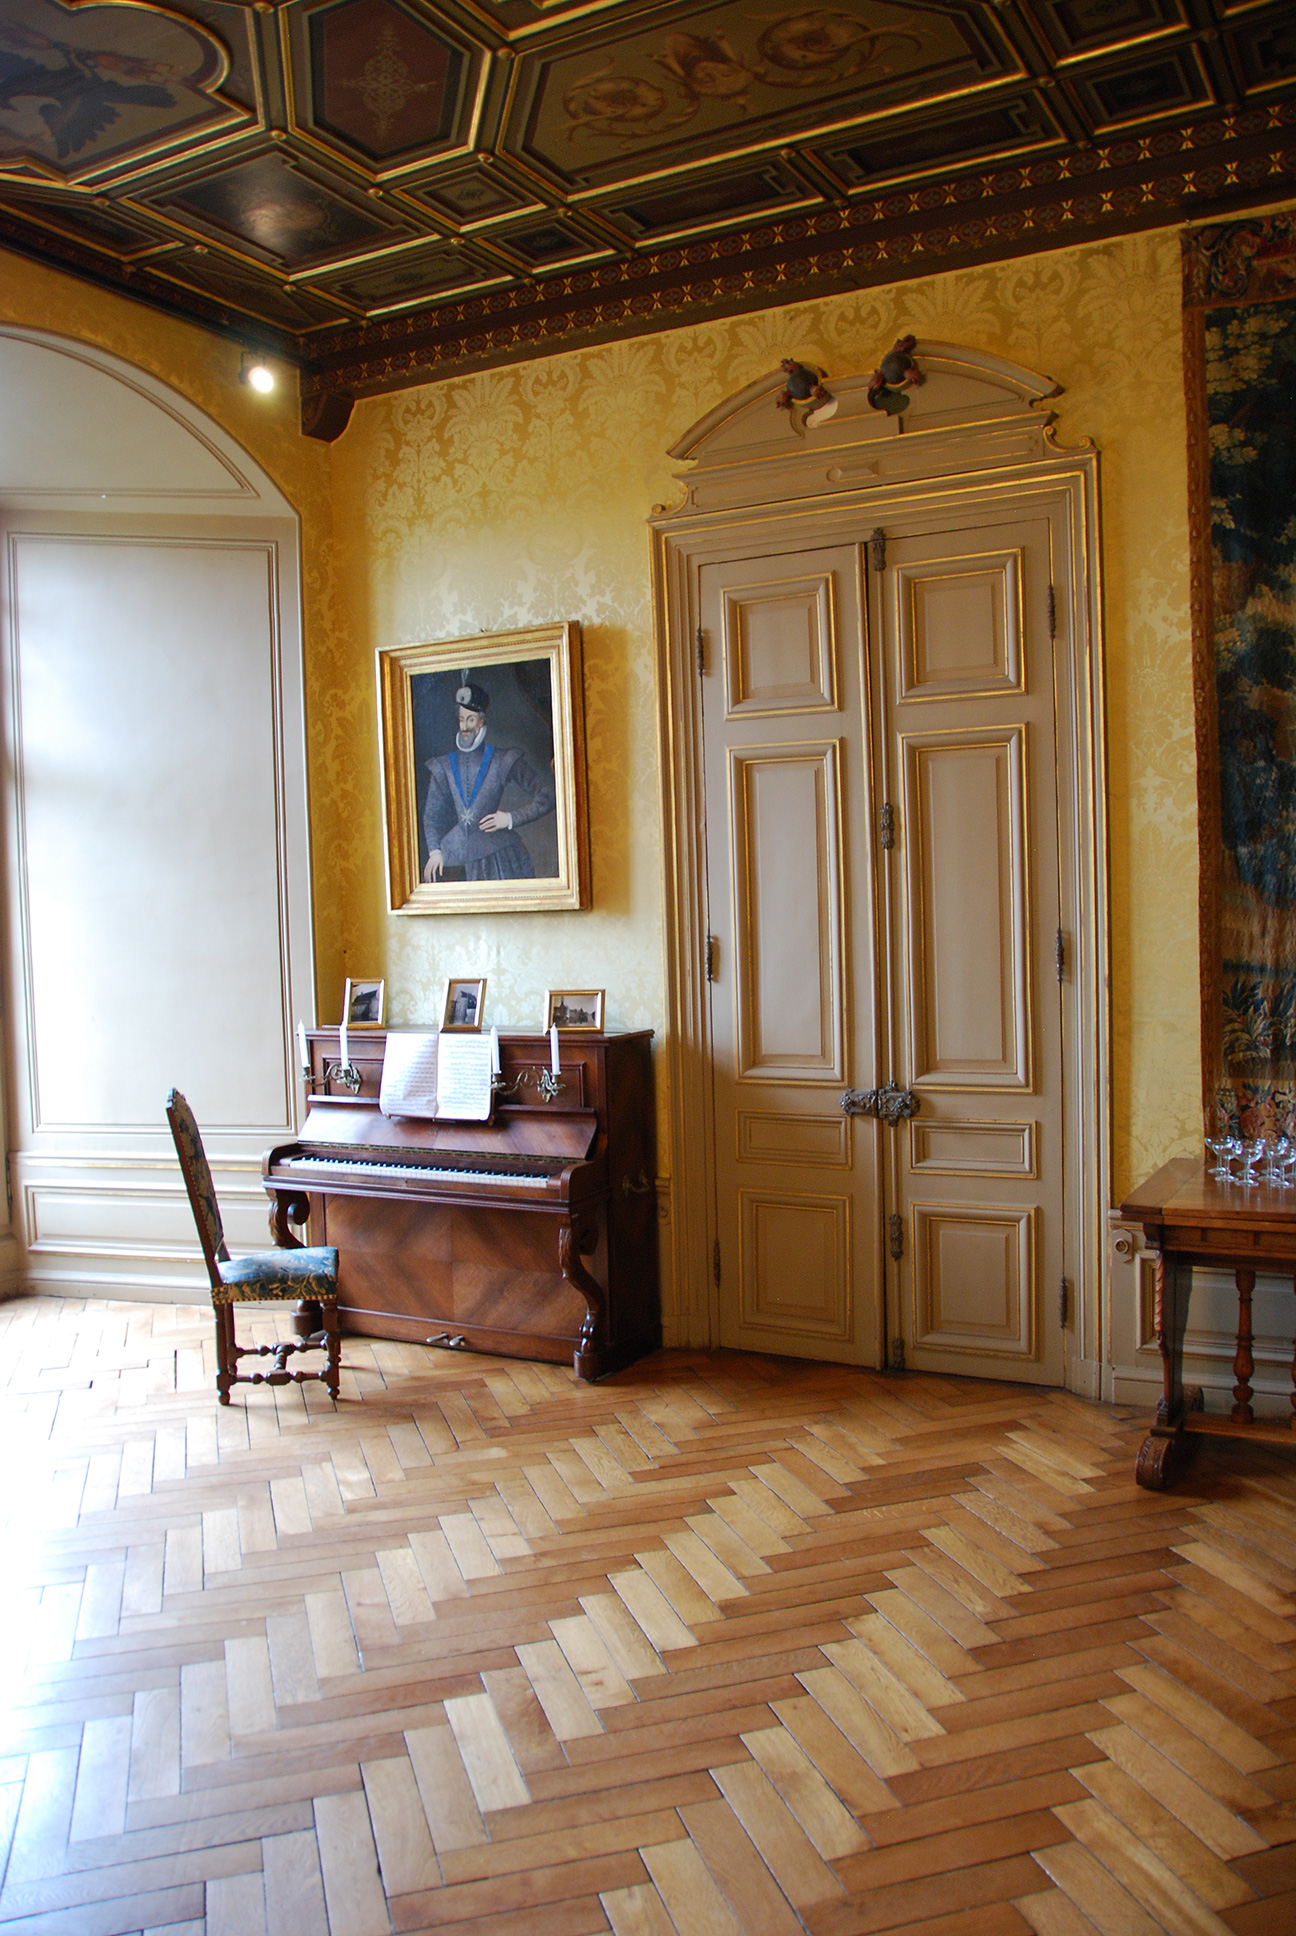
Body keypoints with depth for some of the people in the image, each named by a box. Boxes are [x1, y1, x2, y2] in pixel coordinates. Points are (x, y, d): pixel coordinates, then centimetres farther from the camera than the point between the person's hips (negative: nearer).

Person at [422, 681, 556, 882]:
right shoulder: (444, 765, 13)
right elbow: (432, 812, 13)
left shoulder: (502, 760, 4)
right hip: (455, 855, 3)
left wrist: (511, 818, -3)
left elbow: (547, 795, 3)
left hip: (495, 850, -2)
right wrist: (434, 850, 0)